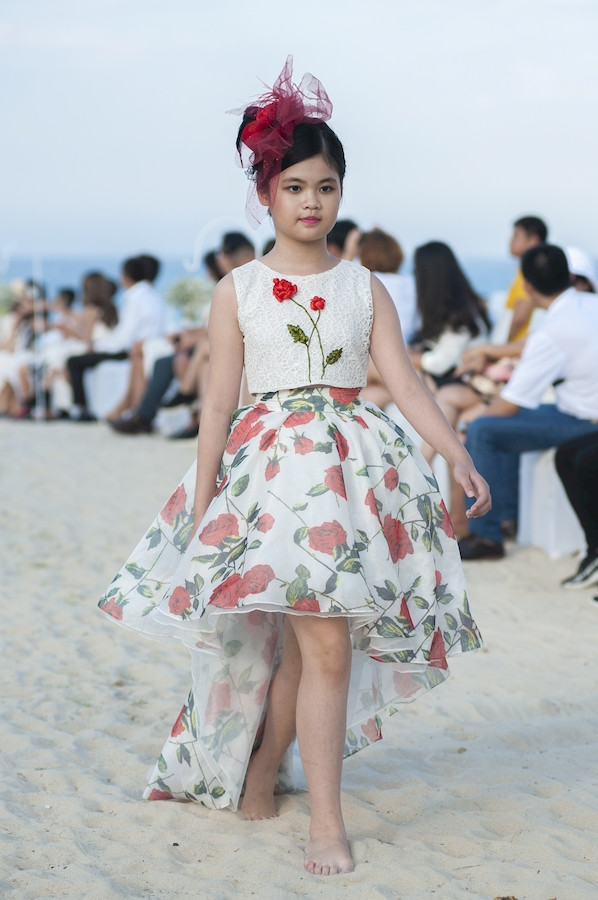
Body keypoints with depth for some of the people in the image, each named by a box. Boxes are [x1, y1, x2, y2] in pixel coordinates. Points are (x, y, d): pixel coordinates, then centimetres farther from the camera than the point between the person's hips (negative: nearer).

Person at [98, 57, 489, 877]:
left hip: (353, 467, 2)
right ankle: (327, 823, 0)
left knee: (302, 644, 2)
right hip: (270, 466, -2)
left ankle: (259, 778, 24)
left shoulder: (364, 287, 9)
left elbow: (405, 381, 2)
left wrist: (458, 455, -12)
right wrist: (202, 498, -4)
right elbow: (219, 400, 2)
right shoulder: (238, 290, 4)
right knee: (326, 643, -10)